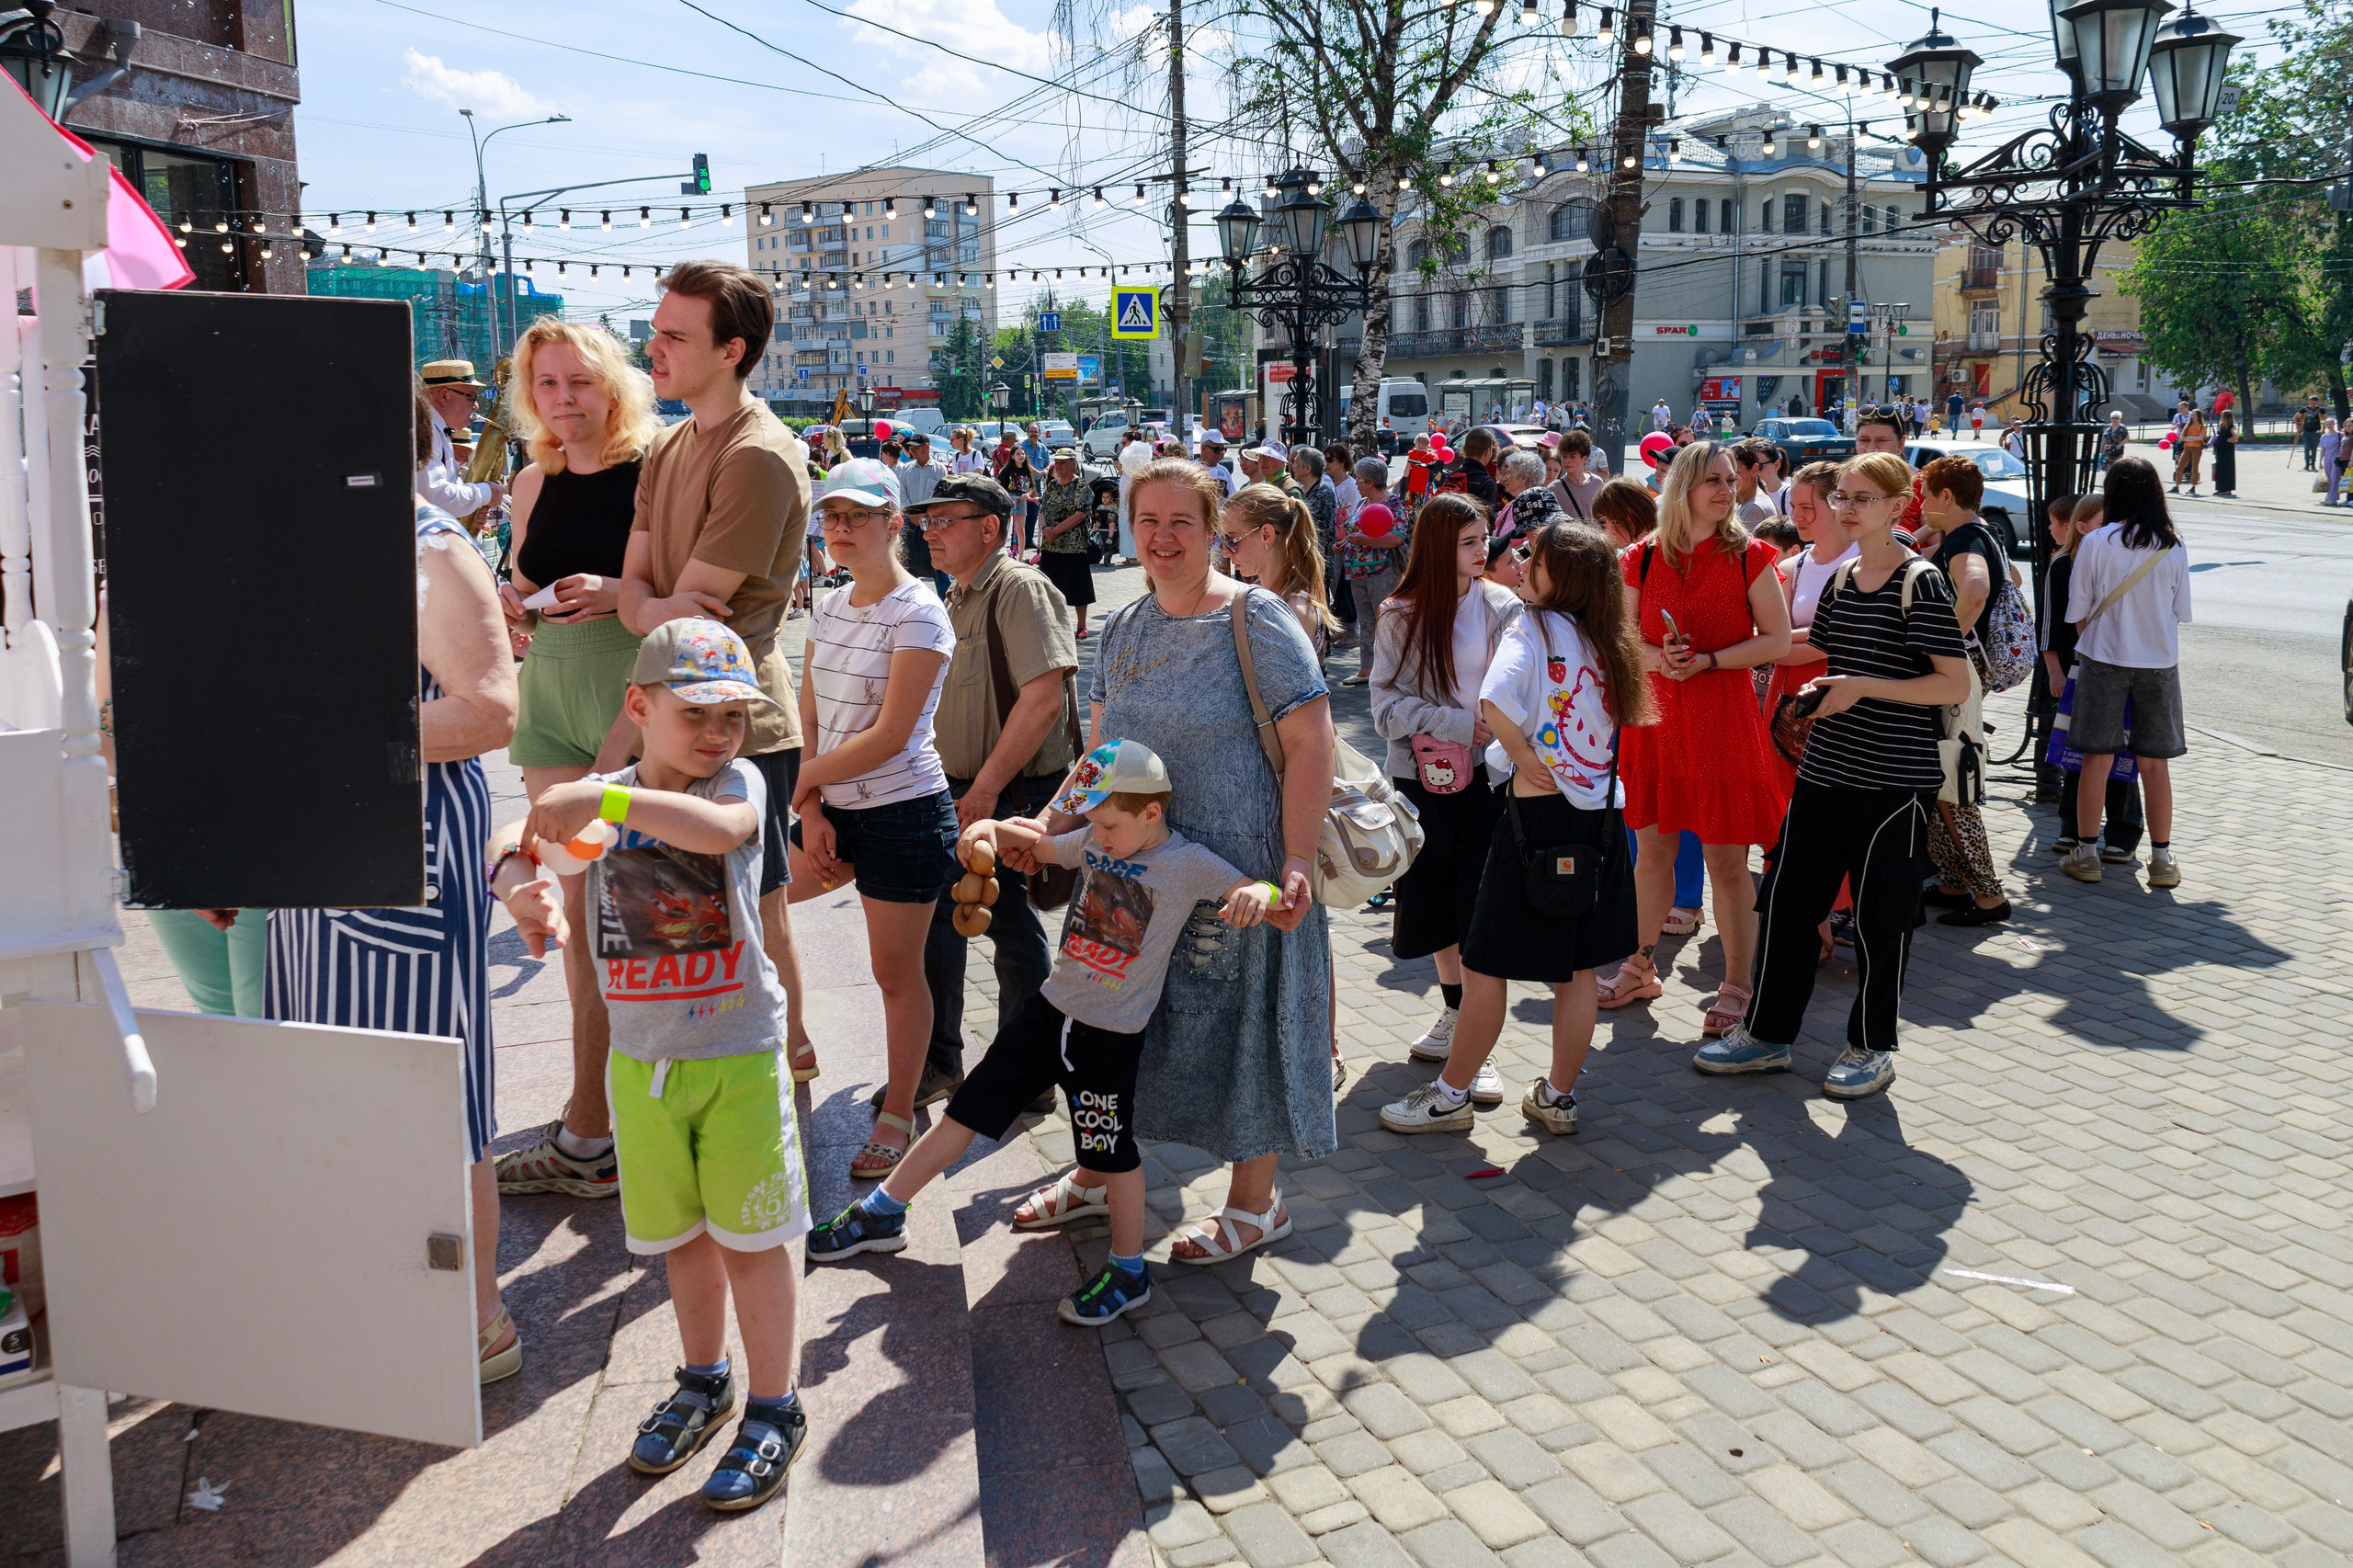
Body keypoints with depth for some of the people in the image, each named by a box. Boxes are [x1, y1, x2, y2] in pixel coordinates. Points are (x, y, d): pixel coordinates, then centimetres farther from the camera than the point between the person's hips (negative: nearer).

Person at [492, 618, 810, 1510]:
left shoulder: (739, 782, -11)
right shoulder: (602, 797, 1)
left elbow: (721, 829, -34)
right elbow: (512, 844, -10)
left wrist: (602, 801, -38)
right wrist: (515, 878, -32)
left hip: (739, 1054, -4)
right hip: (642, 1059, 4)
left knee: (750, 1237, 4)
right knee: (679, 1233, 18)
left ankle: (774, 1412, 20)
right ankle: (706, 1381, 40)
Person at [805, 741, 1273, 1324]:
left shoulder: (1190, 864, -12)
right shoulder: (1096, 842, 4)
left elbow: (1256, 890, -20)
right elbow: (1034, 842, 16)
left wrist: (1255, 895, -44)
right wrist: (989, 830, -3)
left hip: (1110, 1037, -6)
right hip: (1048, 1011, 6)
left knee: (1114, 1151, 4)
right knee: (967, 1110, 11)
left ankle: (1128, 1271, 23)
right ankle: (882, 1214, 23)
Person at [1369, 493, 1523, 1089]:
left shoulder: (1503, 605, 0)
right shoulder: (1399, 616, 0)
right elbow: (1387, 703, -5)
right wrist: (1456, 722, -14)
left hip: (1488, 772, -1)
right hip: (1422, 773, 1)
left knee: (1481, 904, -4)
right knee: (1434, 902, 12)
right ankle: (1454, 1012, 33)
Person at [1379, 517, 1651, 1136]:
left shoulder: (1533, 627, -11)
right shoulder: (1606, 642, 8)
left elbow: (1494, 700, -27)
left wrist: (1520, 753, -12)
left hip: (1538, 813, -7)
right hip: (1599, 816, 7)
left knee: (1486, 966, 4)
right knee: (1576, 969, 13)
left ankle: (1450, 1096, 14)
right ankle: (1558, 1096, 23)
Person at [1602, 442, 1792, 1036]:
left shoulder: (1748, 557, -2)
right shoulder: (1644, 559, 4)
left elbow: (1777, 639, -4)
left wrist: (1707, 661, -15)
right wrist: (1658, 657, -12)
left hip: (1725, 719, -3)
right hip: (1655, 715, 3)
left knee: (1728, 862, -1)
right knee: (1652, 849, 12)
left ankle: (1736, 988, 12)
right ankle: (1640, 969, 29)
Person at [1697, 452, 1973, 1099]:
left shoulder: (1920, 583, -10)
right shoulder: (1840, 579, 11)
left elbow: (1956, 684, -14)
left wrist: (1863, 688, -19)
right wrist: (1820, 697, 5)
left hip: (1893, 777, -7)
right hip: (1826, 769, 7)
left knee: (1879, 914, 4)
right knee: (1786, 896, 8)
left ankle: (1872, 1048, 19)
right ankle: (1766, 1032, 20)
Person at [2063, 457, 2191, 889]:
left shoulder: (2096, 543, -8)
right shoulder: (2173, 546, 0)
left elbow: (2079, 613, -3)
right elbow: (2179, 613, 6)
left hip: (2104, 659, -2)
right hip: (2159, 662, 2)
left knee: (2097, 760, 4)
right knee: (2156, 764, 8)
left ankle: (2086, 854, 9)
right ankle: (2162, 858, 13)